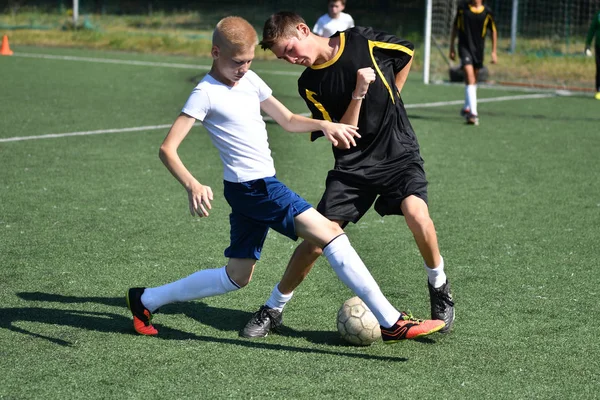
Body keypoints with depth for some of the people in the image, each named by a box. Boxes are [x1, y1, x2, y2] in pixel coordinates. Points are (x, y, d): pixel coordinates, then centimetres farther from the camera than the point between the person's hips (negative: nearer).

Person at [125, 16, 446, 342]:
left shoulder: (250, 80, 11)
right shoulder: (206, 94, -12)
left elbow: (288, 121, 20)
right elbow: (167, 149, -17)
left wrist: (323, 125, 0)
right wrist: (192, 186, -33)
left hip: (251, 191, 9)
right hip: (253, 186, -9)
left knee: (236, 277, 17)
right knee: (329, 233, -16)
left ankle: (146, 300, 27)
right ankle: (391, 322, -17)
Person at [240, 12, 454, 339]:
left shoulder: (362, 41, -7)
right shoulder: (309, 85, -1)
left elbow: (407, 53, 12)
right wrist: (359, 93, -19)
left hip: (398, 152, -2)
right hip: (352, 164, 2)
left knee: (416, 214, -29)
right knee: (316, 241, -5)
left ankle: (439, 287, -2)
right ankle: (273, 309, 16)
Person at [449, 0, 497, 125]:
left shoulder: (487, 12, -2)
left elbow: (493, 31, 8)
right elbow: (455, 27, 9)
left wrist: (494, 52, 5)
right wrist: (452, 48, 9)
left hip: (478, 49, 3)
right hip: (464, 47, -3)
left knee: (473, 81, 17)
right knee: (470, 79, -18)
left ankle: (466, 108, 37)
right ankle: (473, 113, -25)